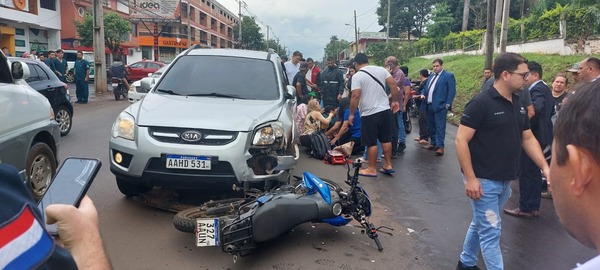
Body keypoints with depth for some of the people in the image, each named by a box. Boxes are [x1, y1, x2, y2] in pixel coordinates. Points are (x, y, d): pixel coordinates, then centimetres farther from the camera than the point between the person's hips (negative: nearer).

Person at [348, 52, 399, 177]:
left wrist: (351, 114, -8)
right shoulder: (381, 70, 5)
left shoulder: (357, 76, -9)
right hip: (385, 110, 6)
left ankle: (372, 169, 12)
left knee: (371, 143, 3)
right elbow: (393, 85, 1)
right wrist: (395, 100, 12)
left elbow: (355, 96, -16)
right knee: (386, 139, 15)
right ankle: (388, 165, 22)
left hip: (369, 114, -5)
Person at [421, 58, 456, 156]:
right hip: (429, 106, 8)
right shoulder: (431, 76, 19)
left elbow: (452, 91, -9)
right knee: (431, 126, 13)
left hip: (440, 106, -7)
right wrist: (423, 95, 6)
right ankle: (433, 143, 23)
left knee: (440, 127, -8)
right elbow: (426, 88, 27)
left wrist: (448, 104, -15)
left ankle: (440, 146, -6)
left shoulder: (448, 76, -3)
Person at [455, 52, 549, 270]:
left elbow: (528, 138, 14)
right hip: (483, 180, -8)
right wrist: (470, 178, -21)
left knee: (480, 225, 20)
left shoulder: (519, 103, 7)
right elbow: (461, 141, -19)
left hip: (505, 181, 8)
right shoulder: (481, 103, -17)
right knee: (491, 231, 0)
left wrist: (545, 167, 2)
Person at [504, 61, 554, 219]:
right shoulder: (545, 89, 14)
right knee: (534, 172, 16)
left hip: (532, 136, -10)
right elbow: (550, 111, 20)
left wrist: (525, 127, -23)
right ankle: (534, 207, 25)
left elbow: (536, 109, -34)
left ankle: (525, 208, 7)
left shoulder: (537, 90, -17)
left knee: (526, 173, -2)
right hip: (541, 136, 10)